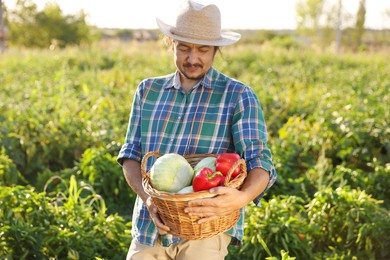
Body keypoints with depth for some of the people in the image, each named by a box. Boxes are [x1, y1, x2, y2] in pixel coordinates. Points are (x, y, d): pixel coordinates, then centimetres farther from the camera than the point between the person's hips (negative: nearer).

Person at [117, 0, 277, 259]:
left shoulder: (238, 96, -3)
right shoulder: (148, 90, 10)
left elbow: (259, 162, -11)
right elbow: (131, 153, 7)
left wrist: (242, 197, -33)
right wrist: (147, 198, -12)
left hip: (206, 228, -4)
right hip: (150, 226, 4)